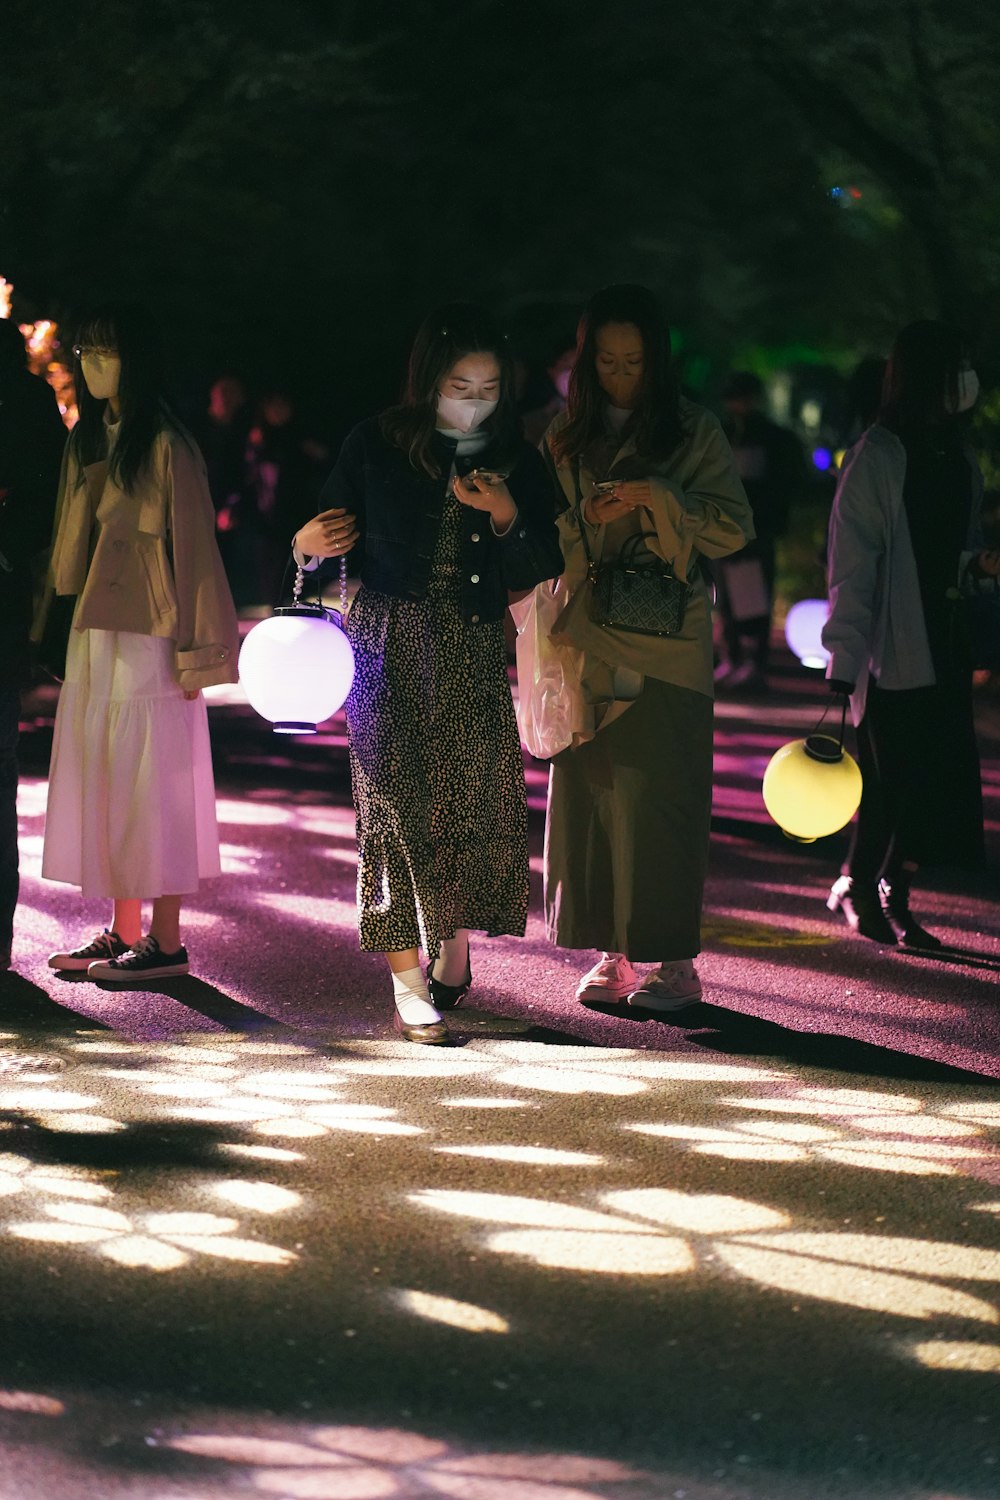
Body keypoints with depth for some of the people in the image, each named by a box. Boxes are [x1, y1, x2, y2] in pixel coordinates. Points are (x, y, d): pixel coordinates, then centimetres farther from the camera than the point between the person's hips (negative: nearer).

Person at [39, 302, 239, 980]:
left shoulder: (165, 445, -10)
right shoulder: (86, 441, 13)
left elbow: (193, 545, -11)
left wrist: (195, 650, -13)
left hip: (147, 638, -8)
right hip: (94, 634, 8)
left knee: (149, 784, -4)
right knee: (104, 781, 9)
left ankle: (166, 942, 1)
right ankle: (124, 931, 15)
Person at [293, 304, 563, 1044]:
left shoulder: (517, 460, 5)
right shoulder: (376, 446, 0)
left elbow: (539, 572, 5)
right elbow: (332, 536, 5)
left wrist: (508, 518, -12)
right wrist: (313, 545, -18)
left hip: (472, 650, 2)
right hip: (390, 642, -2)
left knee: (475, 796, -2)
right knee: (395, 797, -7)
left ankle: (454, 949, 22)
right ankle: (409, 983, -6)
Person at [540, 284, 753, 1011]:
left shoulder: (693, 431, 1)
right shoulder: (568, 436, 12)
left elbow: (734, 527, -5)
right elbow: (545, 535, 20)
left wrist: (656, 496, -16)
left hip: (664, 648, -4)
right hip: (588, 644, 4)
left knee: (656, 794, -7)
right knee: (590, 792, 1)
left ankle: (673, 959, -2)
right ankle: (614, 954, 9)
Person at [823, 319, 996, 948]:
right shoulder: (877, 458, -12)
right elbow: (852, 564, -14)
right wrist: (844, 658, -20)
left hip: (944, 637, 7)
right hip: (892, 643, -7)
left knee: (940, 774, 4)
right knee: (894, 777, -5)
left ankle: (894, 899, 14)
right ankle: (855, 884, 16)